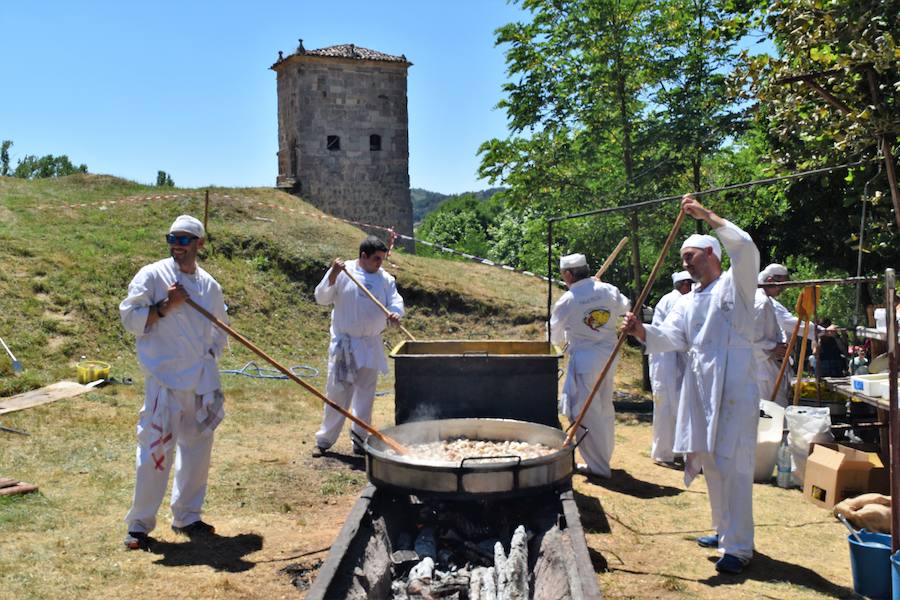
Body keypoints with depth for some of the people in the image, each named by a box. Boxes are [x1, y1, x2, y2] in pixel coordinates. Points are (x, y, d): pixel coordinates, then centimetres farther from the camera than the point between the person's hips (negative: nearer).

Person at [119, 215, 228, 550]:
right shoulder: (152, 275, -5)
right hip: (165, 379, -5)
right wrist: (166, 306, -19)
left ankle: (186, 517, 28)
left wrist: (212, 353, 6)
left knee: (197, 447, 12)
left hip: (203, 381, 6)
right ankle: (139, 523, 12)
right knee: (156, 449, -4)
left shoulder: (209, 285, 10)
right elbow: (130, 318, -9)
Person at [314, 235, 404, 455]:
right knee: (337, 392, 0)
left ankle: (360, 439, 22)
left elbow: (396, 300, -3)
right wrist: (332, 275, -22)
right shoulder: (342, 272, -4)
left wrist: (395, 313, -26)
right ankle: (324, 439, 12)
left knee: (365, 393, 11)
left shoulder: (385, 278, 6)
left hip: (371, 345, 4)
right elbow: (322, 298, -7)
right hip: (344, 344, -4)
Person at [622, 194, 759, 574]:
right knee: (709, 460, 13)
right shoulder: (687, 302, 19)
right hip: (699, 386, 7)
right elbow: (671, 338, 4)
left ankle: (739, 546, -3)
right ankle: (724, 530, 29)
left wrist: (706, 215, -18)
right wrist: (642, 332, -16)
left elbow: (745, 248, -20)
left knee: (732, 463, -9)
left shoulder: (735, 284, 1)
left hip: (734, 386, -7)